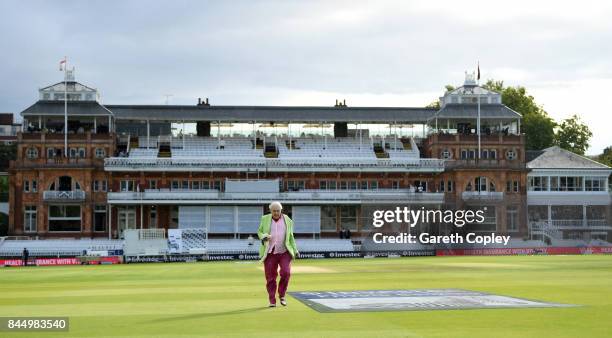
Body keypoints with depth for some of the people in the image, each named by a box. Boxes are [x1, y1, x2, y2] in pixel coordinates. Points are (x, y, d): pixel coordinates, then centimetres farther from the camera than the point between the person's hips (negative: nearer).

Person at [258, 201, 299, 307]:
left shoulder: (287, 220, 7)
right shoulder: (265, 219, 6)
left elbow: (291, 237, 14)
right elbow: (259, 232, 12)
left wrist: (295, 250, 10)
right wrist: (264, 236, -10)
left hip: (284, 252, 0)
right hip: (270, 253, 0)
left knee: (286, 273, -15)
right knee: (270, 277, -1)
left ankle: (282, 295, 6)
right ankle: (272, 301, 8)